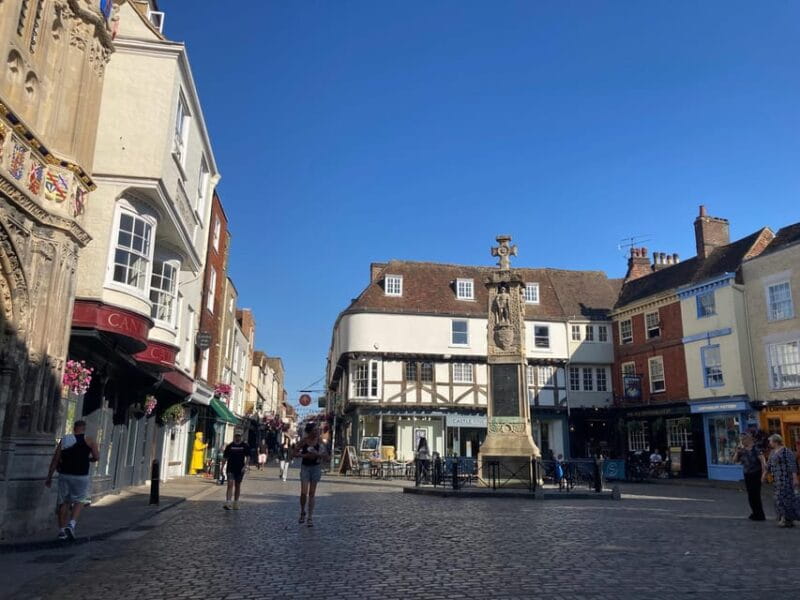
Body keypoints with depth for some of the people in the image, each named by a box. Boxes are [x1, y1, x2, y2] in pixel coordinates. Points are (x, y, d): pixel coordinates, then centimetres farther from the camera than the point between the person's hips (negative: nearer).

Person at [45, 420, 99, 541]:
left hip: (64, 475, 3)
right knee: (79, 501, 8)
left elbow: (55, 459, 5)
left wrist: (49, 477, 9)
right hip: (80, 476, -3)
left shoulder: (64, 440, 8)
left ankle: (62, 530, 14)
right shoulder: (88, 440, -1)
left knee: (64, 502, 11)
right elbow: (96, 457, -5)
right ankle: (71, 524, -10)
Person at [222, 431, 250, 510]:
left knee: (238, 486, 9)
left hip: (240, 469, 1)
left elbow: (248, 456, 1)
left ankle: (236, 503, 20)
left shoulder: (245, 446, 3)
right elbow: (225, 457, 8)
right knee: (230, 484, -12)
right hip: (230, 469, -1)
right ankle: (227, 503, -17)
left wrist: (245, 465, -10)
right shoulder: (229, 446, 4)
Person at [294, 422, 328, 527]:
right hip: (305, 467, -1)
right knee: (304, 493, -7)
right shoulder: (304, 441, -8)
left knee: (312, 494, 3)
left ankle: (310, 517, 10)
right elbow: (295, 453, -3)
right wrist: (305, 455, -18)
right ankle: (302, 513, 20)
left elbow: (326, 454, 2)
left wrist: (317, 454, -16)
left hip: (316, 467, 2)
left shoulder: (319, 441, -2)